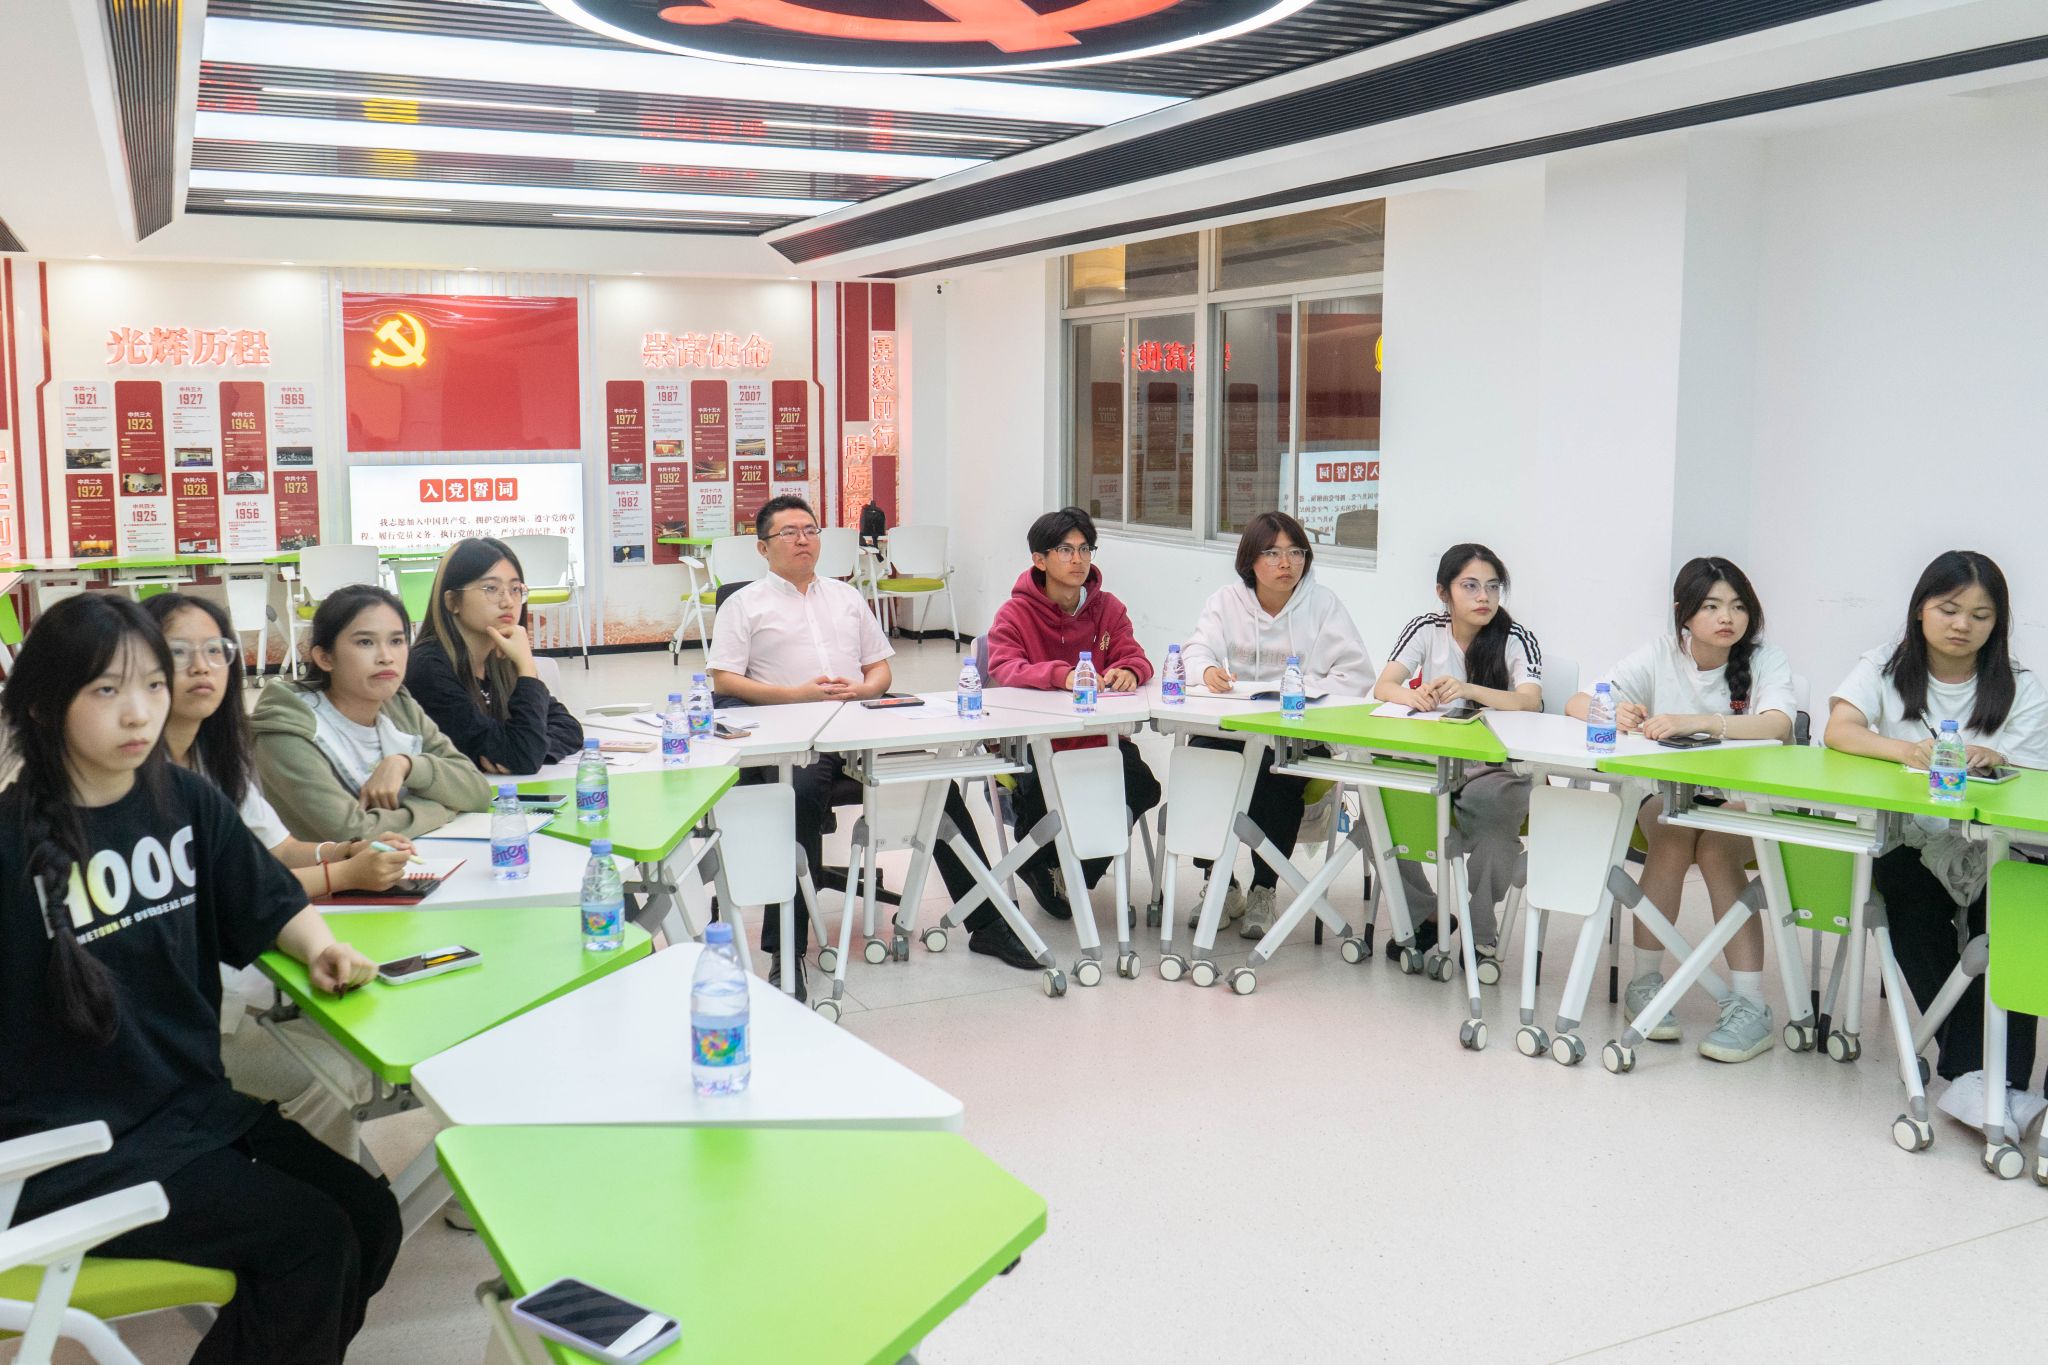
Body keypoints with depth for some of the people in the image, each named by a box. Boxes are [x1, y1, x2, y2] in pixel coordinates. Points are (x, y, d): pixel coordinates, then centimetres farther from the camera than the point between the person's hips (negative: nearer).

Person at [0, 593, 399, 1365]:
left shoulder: (186, 801, 1)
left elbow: (270, 905, 12)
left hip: (192, 1103, 6)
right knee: (309, 1239, -17)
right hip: (68, 1150, -6)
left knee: (371, 1221, -4)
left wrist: (321, 948, -5)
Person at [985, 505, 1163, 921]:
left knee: (1142, 786, -23)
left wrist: (1127, 672, -24)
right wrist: (1060, 675, -36)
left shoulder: (1108, 609, 11)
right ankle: (1039, 862, 6)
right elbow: (1003, 669, -17)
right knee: (1040, 797, -33)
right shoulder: (1015, 613, -1)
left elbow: (1135, 659, 3)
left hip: (1098, 733, 4)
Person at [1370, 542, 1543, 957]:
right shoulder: (1426, 629, 1)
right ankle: (1422, 916, -4)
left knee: (1493, 807, -35)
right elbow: (1382, 687, -10)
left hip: (1498, 768, -2)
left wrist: (1469, 689, -39)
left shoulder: (1516, 638, -6)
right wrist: (1412, 695, -34)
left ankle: (1481, 934, -16)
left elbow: (1530, 702, -22)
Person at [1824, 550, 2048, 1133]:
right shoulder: (1887, 668, 8)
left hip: (1994, 850, 0)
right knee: (1914, 912, -31)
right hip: (1909, 844, 0)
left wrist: (1996, 763, -24)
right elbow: (1839, 730, -9)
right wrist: (1907, 750, -28)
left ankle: (1985, 1078, -32)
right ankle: (1978, 1071, -26)